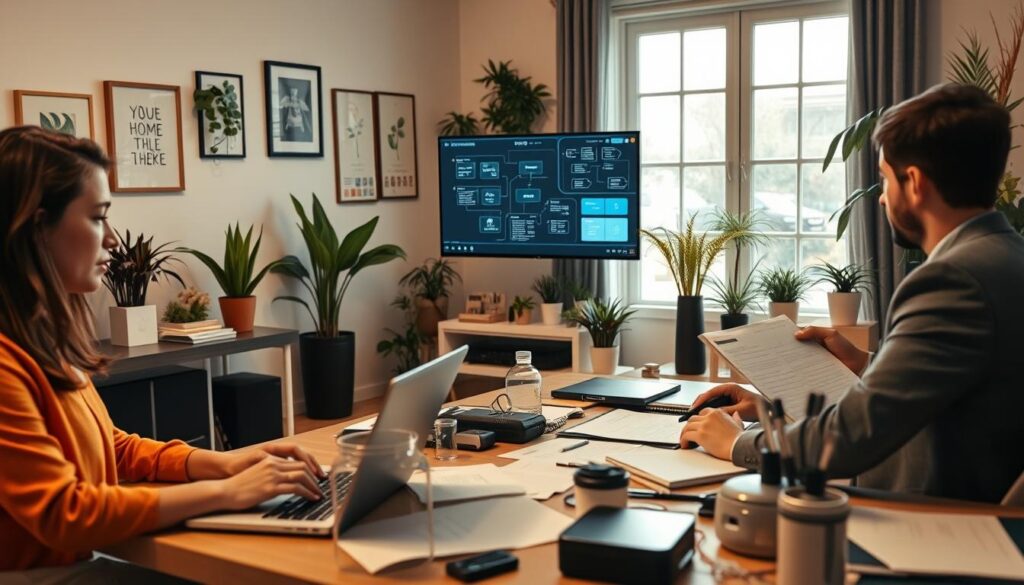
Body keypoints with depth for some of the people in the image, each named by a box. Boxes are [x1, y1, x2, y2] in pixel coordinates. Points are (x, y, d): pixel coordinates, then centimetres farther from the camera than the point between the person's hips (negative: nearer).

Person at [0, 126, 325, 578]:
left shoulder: (44, 335, 6)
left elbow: (114, 448, 12)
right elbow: (62, 513, -22)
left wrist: (222, 462, -3)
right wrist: (225, 493, -19)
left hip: (76, 562, 8)